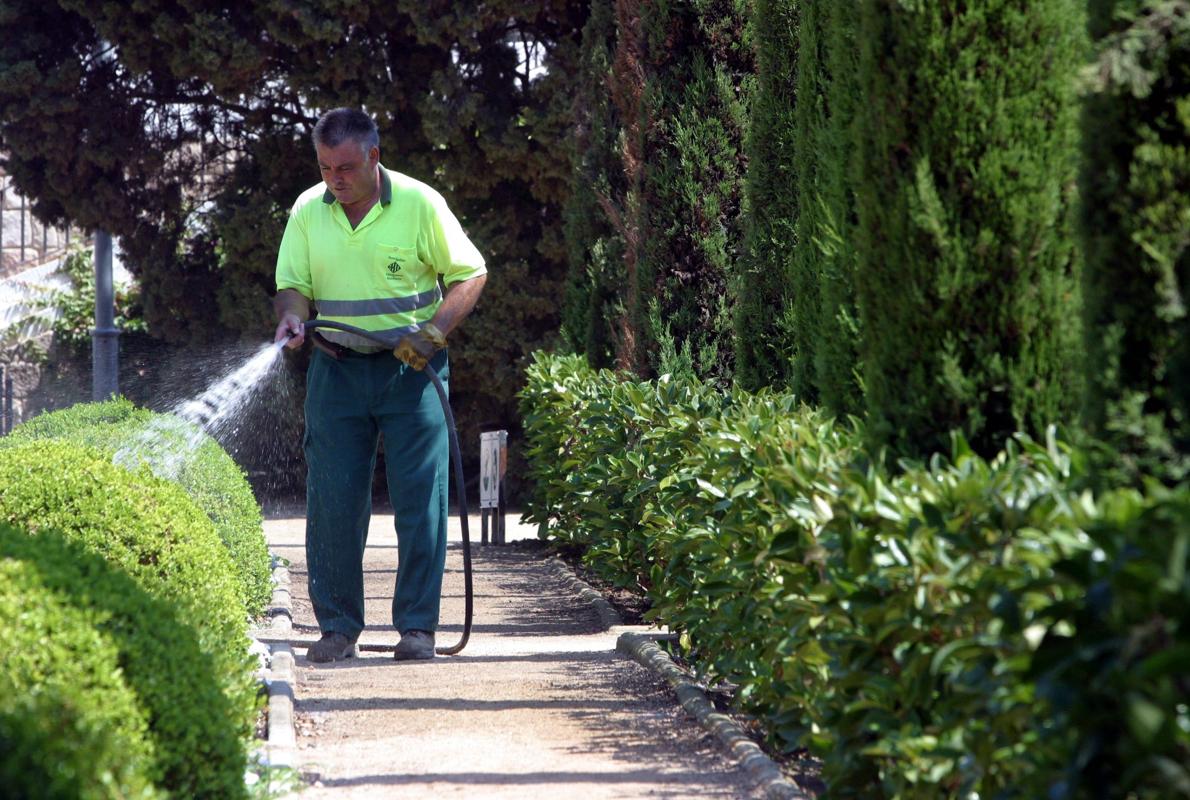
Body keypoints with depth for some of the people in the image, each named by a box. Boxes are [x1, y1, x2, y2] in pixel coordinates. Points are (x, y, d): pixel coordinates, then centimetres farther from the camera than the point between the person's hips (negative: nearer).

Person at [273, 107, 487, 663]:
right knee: (332, 501, 0)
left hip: (411, 368, -3)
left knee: (419, 498, -3)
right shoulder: (308, 211, 3)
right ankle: (338, 625, 9)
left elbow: (470, 273, -1)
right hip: (337, 368, 3)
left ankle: (418, 626, 3)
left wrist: (434, 332, -14)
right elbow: (293, 285, 6)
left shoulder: (419, 204, -6)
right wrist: (292, 316, -17)